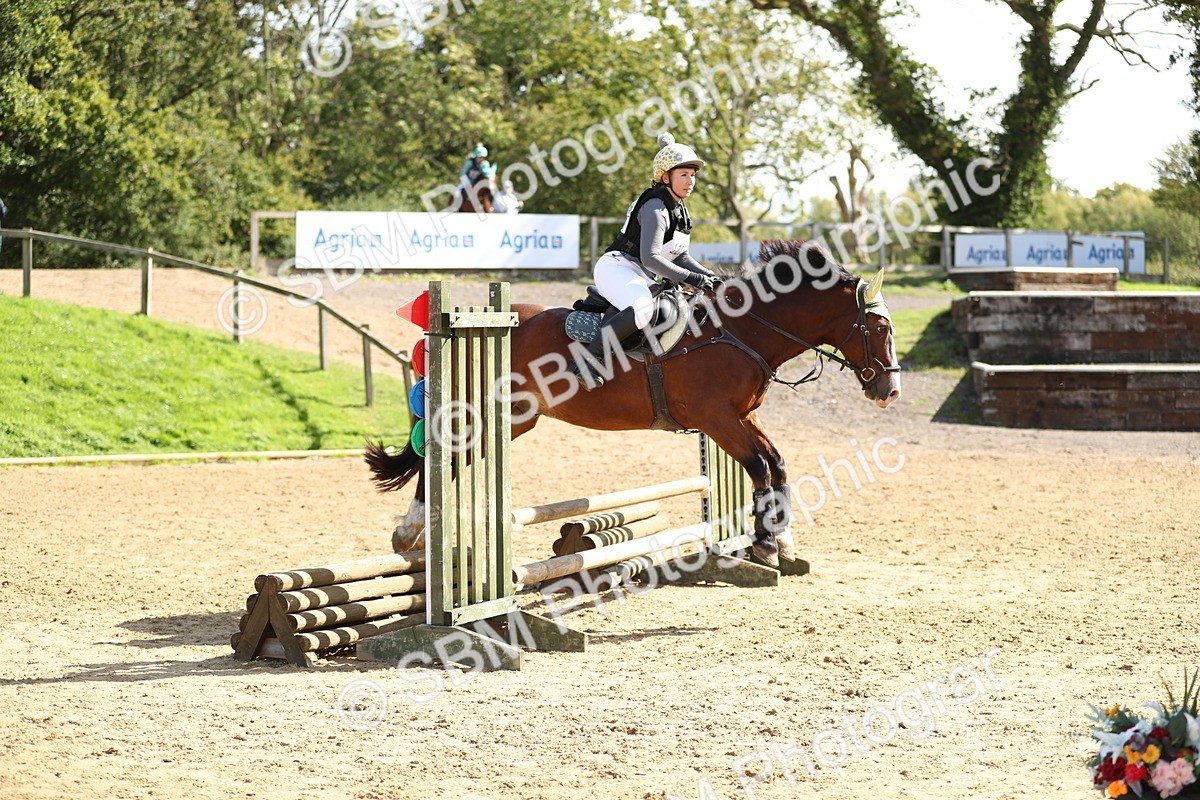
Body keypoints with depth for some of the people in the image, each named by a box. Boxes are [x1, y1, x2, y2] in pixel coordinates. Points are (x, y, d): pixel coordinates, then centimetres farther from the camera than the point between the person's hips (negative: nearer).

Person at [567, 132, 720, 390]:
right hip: (618, 267, -11)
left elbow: (680, 257, 18)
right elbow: (650, 258, -25)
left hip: (642, 278, 11)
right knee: (643, 308, -40)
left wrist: (709, 276, 3)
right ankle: (589, 358, -35)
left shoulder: (679, 210, 15)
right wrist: (690, 278, -26)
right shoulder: (655, 208, -16)